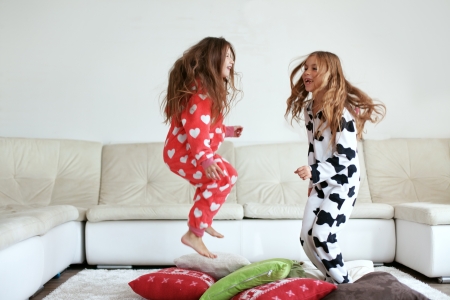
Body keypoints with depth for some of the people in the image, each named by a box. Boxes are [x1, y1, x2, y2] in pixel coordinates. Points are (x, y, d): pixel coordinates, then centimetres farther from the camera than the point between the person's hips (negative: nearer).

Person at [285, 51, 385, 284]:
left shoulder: (341, 111, -20)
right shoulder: (308, 108, 4)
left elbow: (347, 157, -22)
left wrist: (314, 171, -30)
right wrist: (312, 179, 16)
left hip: (343, 183, -7)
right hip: (321, 183, 8)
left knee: (321, 235, -13)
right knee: (306, 238, 4)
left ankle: (344, 284, 9)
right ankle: (334, 279, 23)